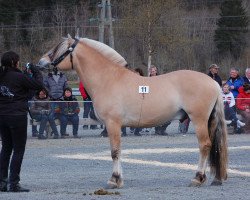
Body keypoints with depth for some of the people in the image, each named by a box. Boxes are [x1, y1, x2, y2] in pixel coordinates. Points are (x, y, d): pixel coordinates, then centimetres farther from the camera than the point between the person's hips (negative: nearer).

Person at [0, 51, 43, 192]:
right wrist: (36, 71, 7)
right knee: (18, 150, 2)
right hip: (18, 116, -6)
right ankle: (14, 183, 0)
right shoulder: (18, 77, -14)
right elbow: (39, 85, -9)